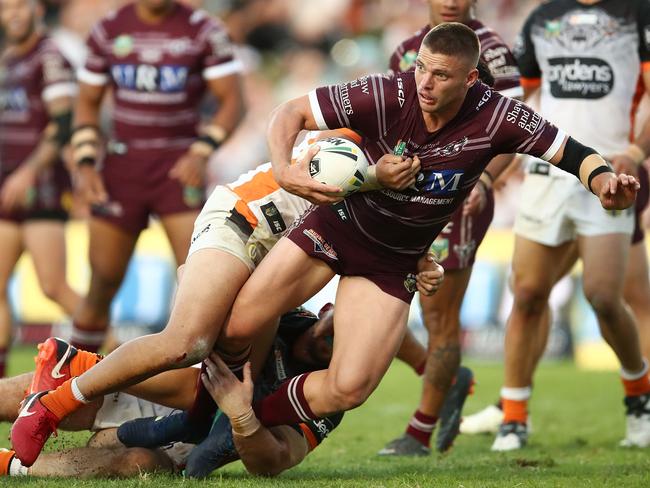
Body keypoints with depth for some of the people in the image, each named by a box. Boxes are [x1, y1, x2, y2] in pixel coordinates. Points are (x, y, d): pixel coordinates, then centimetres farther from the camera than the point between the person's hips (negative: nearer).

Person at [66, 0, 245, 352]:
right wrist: (85, 163, 1)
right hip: (121, 166, 2)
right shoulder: (108, 32, 6)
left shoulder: (203, 31, -2)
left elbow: (232, 101, -3)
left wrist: (202, 152, -17)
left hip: (179, 166, -2)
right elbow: (88, 102, 13)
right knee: (102, 286, 5)